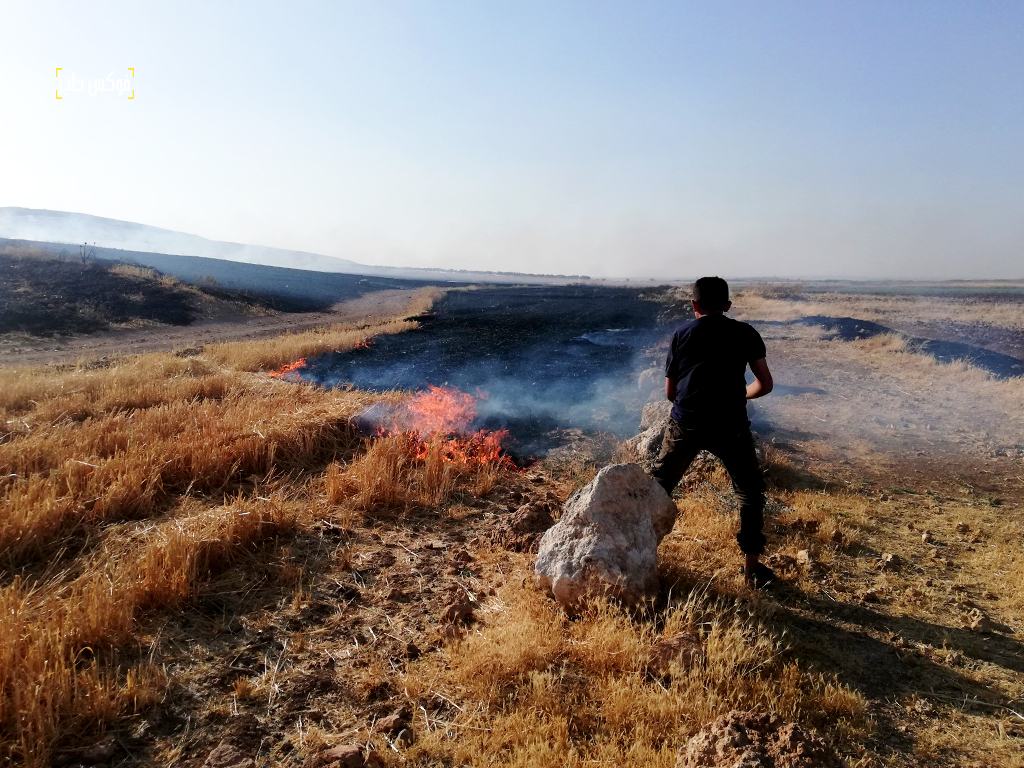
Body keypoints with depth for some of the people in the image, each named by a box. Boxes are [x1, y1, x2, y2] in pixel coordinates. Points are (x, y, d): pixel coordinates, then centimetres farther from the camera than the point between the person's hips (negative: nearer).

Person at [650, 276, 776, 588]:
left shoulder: (682, 333, 12)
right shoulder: (745, 333, 9)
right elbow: (765, 385, 9)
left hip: (685, 423, 1)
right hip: (730, 425, 0)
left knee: (657, 486, 17)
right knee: (750, 493, 19)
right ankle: (753, 566, 20)